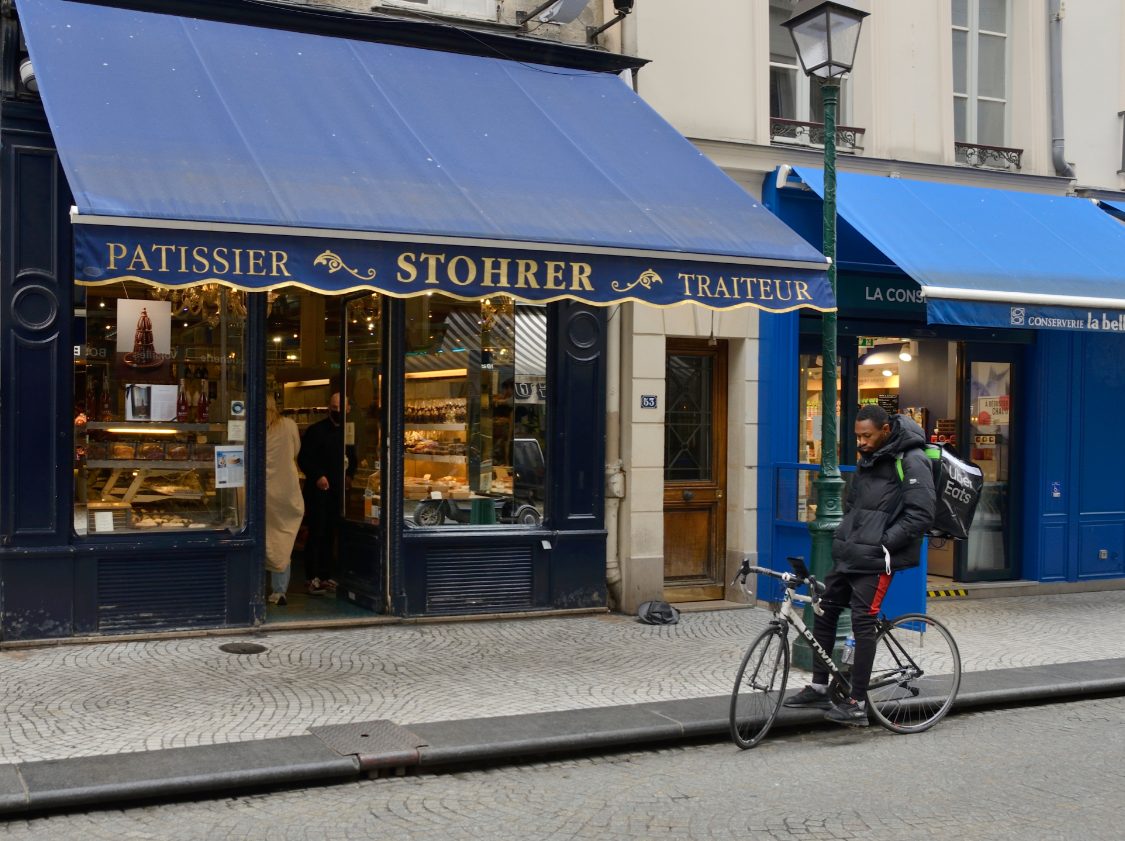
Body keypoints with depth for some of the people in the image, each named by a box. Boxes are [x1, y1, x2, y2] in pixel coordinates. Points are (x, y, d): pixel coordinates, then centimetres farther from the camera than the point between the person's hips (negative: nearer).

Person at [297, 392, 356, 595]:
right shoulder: (316, 430, -3)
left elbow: (352, 457, 19)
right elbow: (303, 458, -6)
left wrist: (349, 473, 0)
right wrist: (317, 476, -16)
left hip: (338, 490, 4)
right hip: (318, 489, -4)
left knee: (331, 533, 8)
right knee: (317, 532, -4)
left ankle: (327, 575, 15)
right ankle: (314, 578, -1)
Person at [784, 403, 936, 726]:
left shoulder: (911, 461, -12)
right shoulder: (868, 459, 15)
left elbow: (921, 514, -18)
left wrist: (883, 543, -18)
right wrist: (845, 536, 11)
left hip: (876, 559, -9)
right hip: (849, 554, 9)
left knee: (863, 622, -8)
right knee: (824, 611, 10)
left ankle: (857, 705, 0)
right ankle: (819, 689, 21)